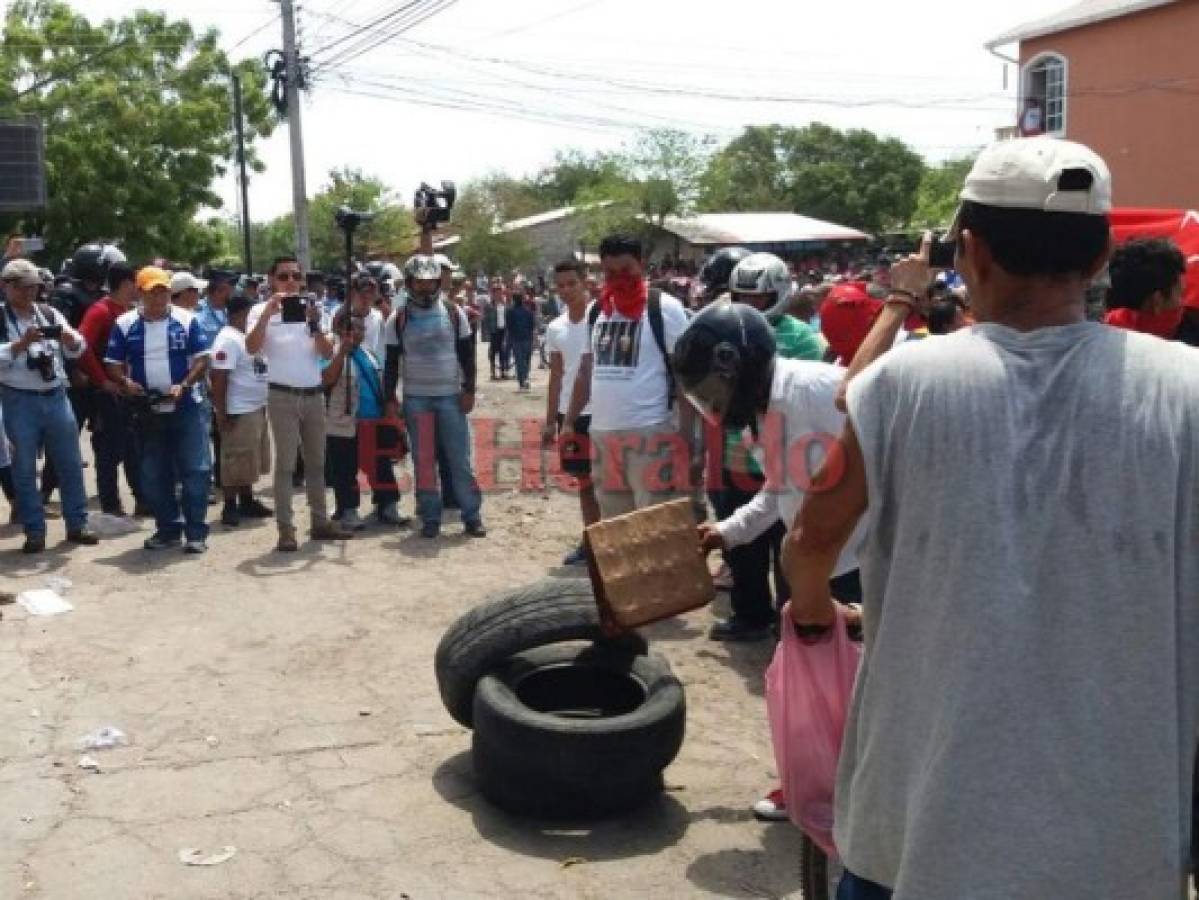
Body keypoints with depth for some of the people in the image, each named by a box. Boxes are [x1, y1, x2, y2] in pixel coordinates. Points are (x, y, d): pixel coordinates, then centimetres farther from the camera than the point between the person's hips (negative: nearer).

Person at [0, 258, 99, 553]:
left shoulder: (50, 314, 9)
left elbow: (77, 350, 7)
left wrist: (70, 338, -14)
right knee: (25, 468, 3)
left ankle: (77, 524, 17)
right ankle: (34, 532, 10)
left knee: (70, 463, 7)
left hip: (56, 397, 3)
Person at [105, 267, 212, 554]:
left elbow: (202, 359, -2)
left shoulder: (187, 320, -2)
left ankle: (196, 532, 0)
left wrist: (183, 385, -17)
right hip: (147, 410, 2)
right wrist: (125, 382, -16)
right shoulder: (125, 324, 3)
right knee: (154, 474, 8)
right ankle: (167, 529, 20)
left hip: (187, 407, -2)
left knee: (196, 469, -6)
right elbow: (113, 364, 6)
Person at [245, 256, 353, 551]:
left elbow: (328, 353, 0)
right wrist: (267, 313, -28)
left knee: (316, 462, 11)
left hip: (314, 394, 5)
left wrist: (314, 324, -16)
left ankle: (320, 521, 20)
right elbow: (251, 348, -19)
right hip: (283, 396, -5)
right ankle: (286, 529, -3)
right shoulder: (262, 311, -2)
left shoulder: (310, 308, 10)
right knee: (285, 464, -4)